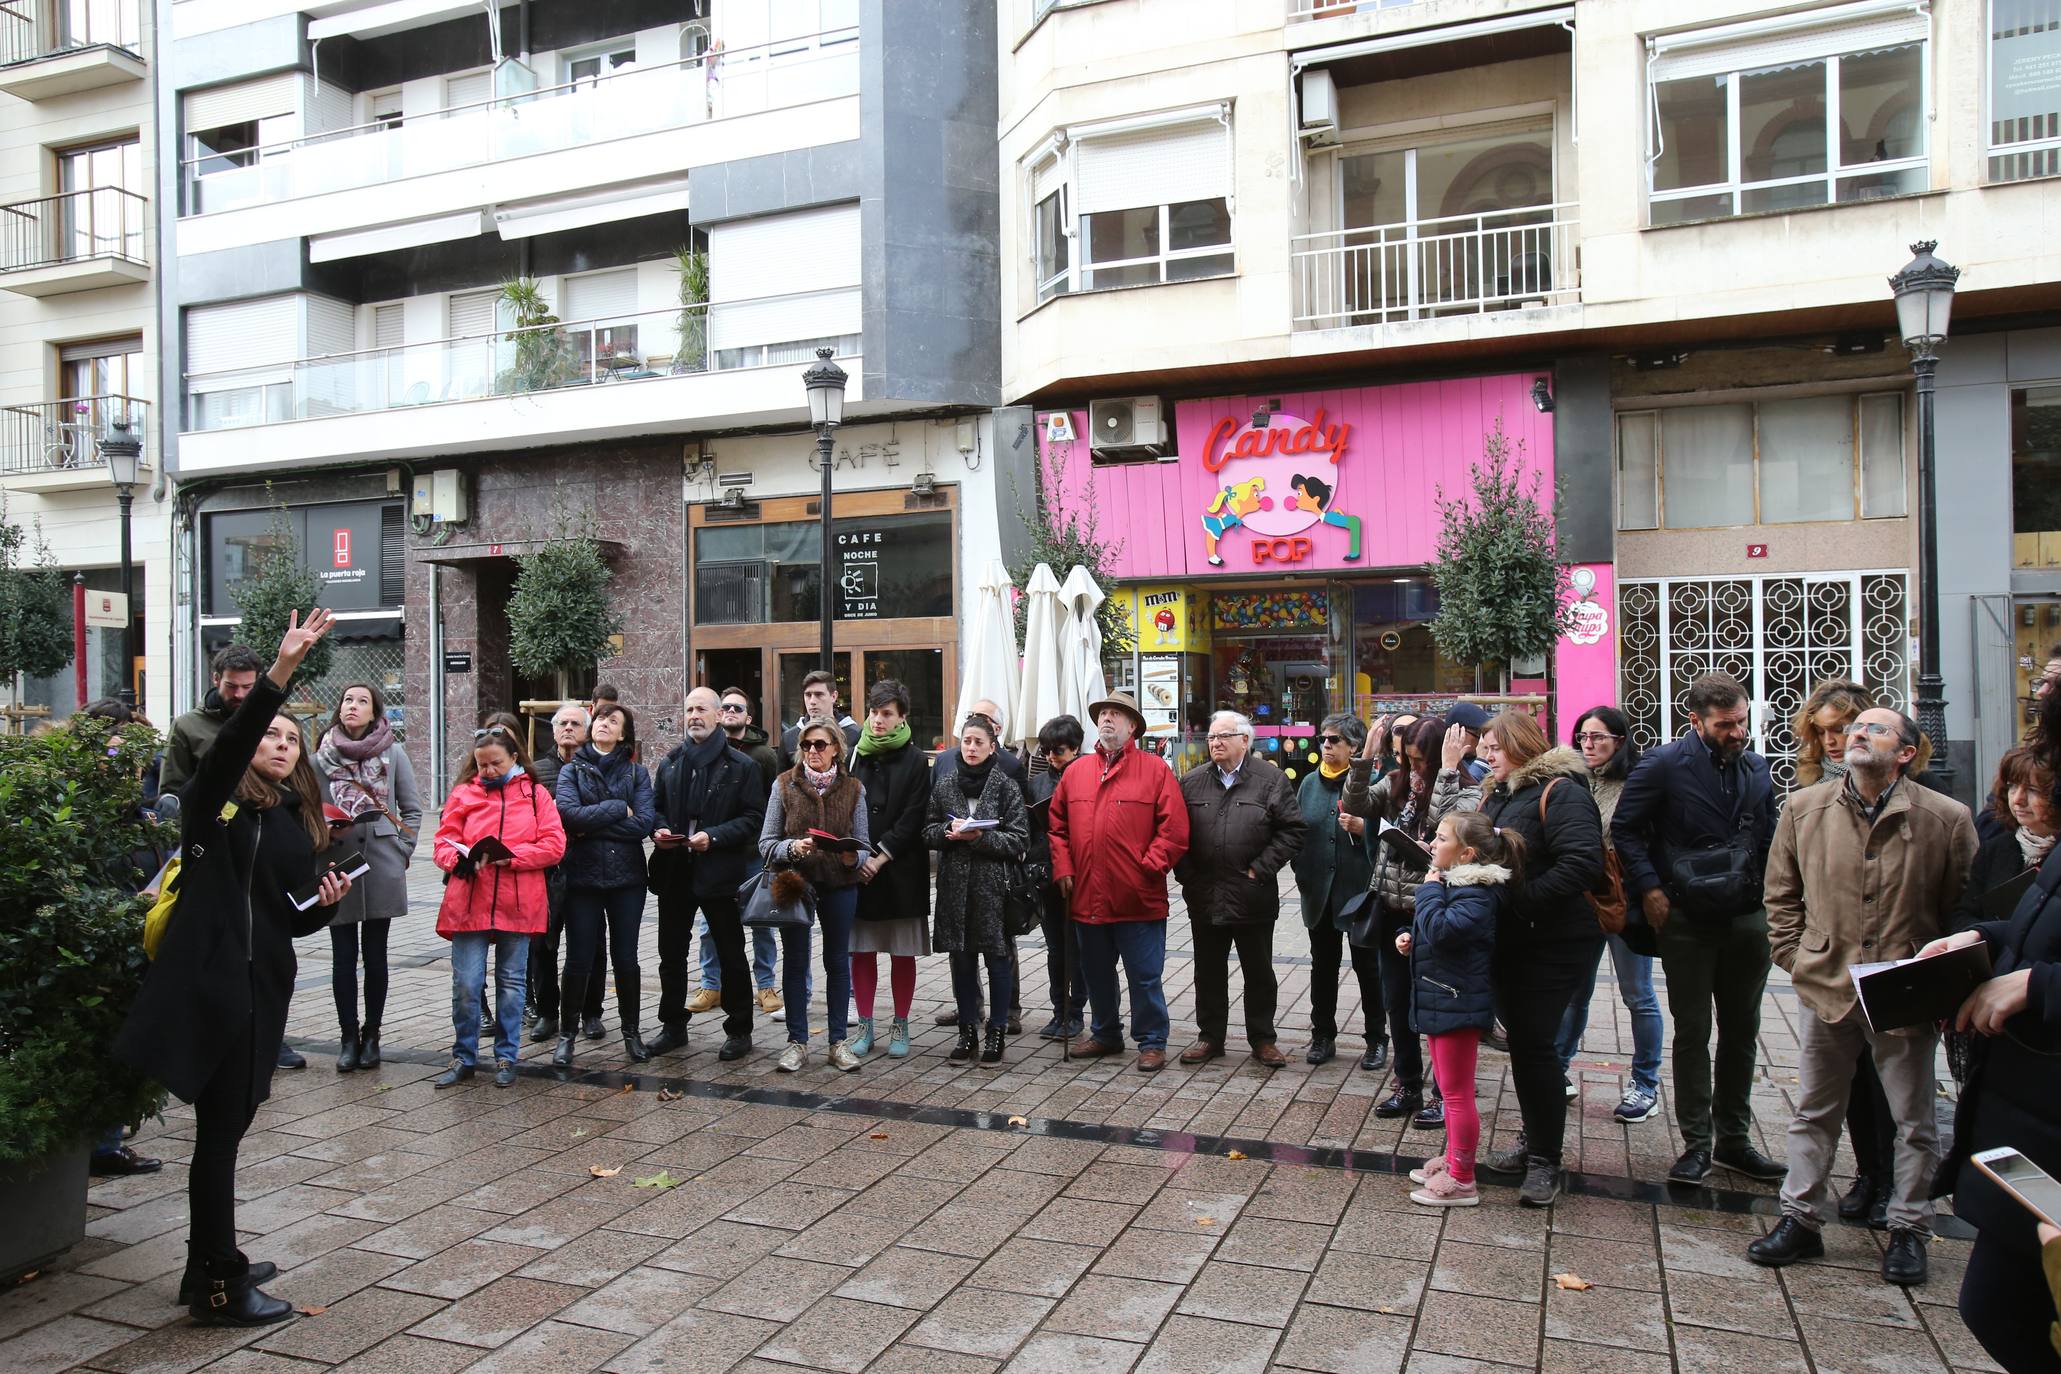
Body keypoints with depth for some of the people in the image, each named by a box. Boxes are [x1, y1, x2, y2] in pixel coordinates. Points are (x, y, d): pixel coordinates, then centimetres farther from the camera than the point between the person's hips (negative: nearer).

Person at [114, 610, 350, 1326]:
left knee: (229, 1124, 16)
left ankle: (212, 1265, 30)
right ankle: (218, 1288, 10)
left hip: (263, 984, 7)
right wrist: (280, 670, -38)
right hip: (210, 978, -7)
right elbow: (230, 741, -26)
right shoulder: (215, 799, -4)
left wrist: (323, 904, -6)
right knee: (219, 1128, -1)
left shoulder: (299, 823, 15)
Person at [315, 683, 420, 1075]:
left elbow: (412, 809, 6)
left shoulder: (393, 752, 1)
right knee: (343, 954, 6)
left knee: (375, 953, 7)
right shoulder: (322, 756, 3)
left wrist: (402, 851, 0)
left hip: (381, 866, -1)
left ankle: (371, 1034, 18)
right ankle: (348, 1035, 16)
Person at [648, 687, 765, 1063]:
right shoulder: (670, 763, 12)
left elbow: (754, 817, -6)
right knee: (671, 953, 12)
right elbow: (656, 807, 19)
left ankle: (739, 1030, 15)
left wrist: (714, 836, -18)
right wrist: (659, 830, -2)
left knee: (731, 954, 4)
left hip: (719, 871, -5)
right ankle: (673, 1025, 26)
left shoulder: (741, 766, -3)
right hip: (674, 870, 5)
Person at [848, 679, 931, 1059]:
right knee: (861, 950, 6)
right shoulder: (854, 757, 6)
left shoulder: (914, 761, -2)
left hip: (900, 871, -2)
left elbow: (912, 820, -7)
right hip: (858, 868, 3)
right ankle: (865, 1027, 17)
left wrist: (879, 858, -12)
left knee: (903, 953, 5)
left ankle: (900, 1027, 16)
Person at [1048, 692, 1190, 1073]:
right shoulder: (1075, 772, 9)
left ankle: (1151, 1042, 17)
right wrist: (1063, 869, 1)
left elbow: (1175, 828, -7)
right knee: (1096, 973, 18)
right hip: (1088, 898, 5)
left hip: (1138, 899, -4)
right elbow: (1057, 827, 12)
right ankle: (1104, 1034, 34)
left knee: (1145, 976, 3)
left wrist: (1149, 867, -12)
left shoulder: (1154, 771, -3)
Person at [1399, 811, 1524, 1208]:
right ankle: (1453, 1159, 34)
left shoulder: (1476, 894, -21)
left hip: (1457, 1005, -10)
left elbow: (1441, 929, -35)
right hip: (1440, 1001, 10)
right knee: (1450, 1090, 21)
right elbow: (1430, 930, 26)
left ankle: (1461, 1181, 8)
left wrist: (1430, 890, -21)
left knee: (1457, 1093, -1)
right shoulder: (1453, 883, 11)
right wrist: (1408, 936, 5)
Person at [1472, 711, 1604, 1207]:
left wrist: (1522, 898, -26)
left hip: (1553, 943, -8)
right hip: (1508, 940, 8)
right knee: (1520, 1039, 14)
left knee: (1534, 1043, -6)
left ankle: (1545, 1160, 7)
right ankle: (1533, 1140, 28)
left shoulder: (1560, 791, -14)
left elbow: (1583, 863, -25)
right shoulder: (1496, 795, 14)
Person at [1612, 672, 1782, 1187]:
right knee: (1693, 1033, 3)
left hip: (1747, 918, 5)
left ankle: (1734, 1137, 25)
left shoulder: (1756, 767, 7)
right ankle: (1697, 1143, 12)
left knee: (1741, 1030, 12)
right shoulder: (1665, 765, -9)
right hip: (1687, 920, -5)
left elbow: (1768, 837, 16)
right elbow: (1624, 828, -6)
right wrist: (1648, 888, -14)